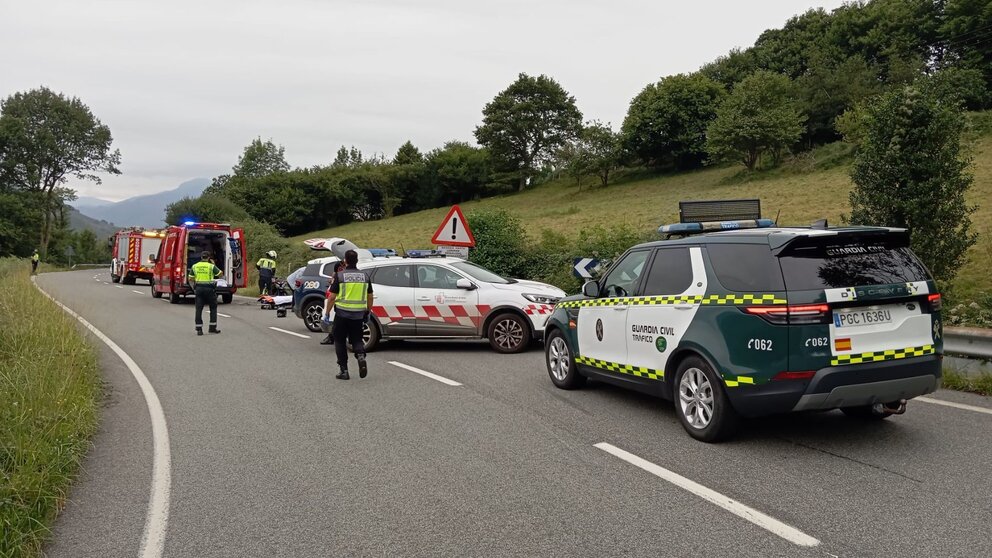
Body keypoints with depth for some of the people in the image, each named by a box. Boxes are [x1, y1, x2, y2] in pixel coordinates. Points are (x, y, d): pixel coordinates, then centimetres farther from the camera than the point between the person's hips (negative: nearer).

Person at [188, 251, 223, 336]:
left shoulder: (194, 266, 6)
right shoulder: (211, 266, -5)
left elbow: (191, 278, 9)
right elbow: (221, 273, 2)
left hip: (198, 288, 3)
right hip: (209, 288, -3)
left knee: (199, 309, 4)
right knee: (213, 308, 10)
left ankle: (199, 329, 1)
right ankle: (212, 327, 8)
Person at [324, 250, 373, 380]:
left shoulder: (339, 275, -6)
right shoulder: (365, 276, 5)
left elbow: (332, 297, -7)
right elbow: (370, 297, 10)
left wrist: (327, 313, 2)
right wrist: (368, 312, 21)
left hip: (342, 313, -3)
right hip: (359, 314, 3)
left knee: (340, 341, 10)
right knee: (357, 339, 15)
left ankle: (344, 370, 9)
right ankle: (361, 356, -15)